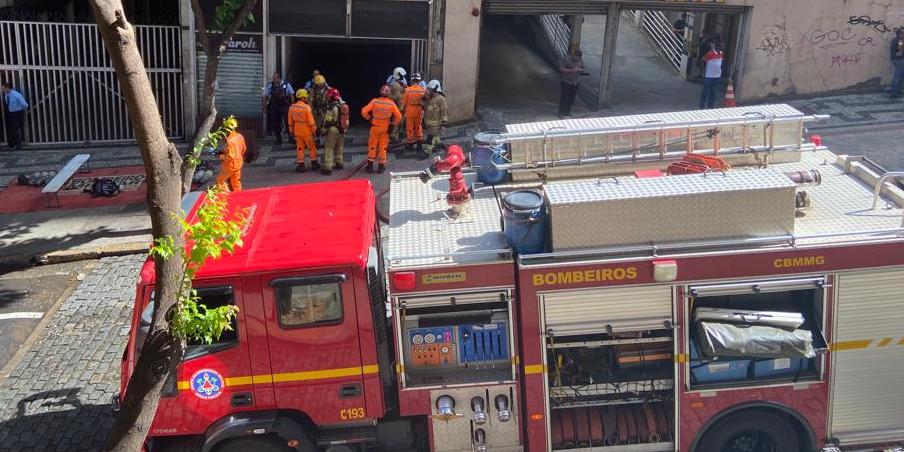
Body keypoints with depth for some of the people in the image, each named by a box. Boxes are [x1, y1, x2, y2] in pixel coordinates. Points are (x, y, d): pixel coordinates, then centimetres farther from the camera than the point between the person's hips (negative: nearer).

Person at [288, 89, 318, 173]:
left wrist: (291, 131, 15)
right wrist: (314, 130, -5)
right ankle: (314, 163, 22)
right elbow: (311, 121, -17)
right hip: (307, 132, -4)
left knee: (300, 148, 12)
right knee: (311, 148, 12)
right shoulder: (306, 108, -21)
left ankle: (300, 165, 12)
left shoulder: (292, 107, -4)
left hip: (297, 132, 4)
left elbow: (290, 121, 5)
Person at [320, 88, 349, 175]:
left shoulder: (331, 107, -19)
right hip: (343, 130, 7)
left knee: (329, 149, -2)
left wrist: (324, 129, -4)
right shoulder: (344, 105, 0)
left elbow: (327, 120, -14)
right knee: (339, 148, 22)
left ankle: (328, 168, -7)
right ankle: (339, 163, 33)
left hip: (333, 130, -7)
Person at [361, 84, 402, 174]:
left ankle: (370, 165, 17)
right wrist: (393, 123, 7)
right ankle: (381, 167, 15)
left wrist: (369, 118, 4)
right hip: (385, 128, 0)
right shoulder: (391, 103, -10)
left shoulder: (374, 101, -12)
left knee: (372, 146, 12)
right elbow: (398, 116, -10)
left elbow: (364, 111, -14)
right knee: (383, 146, 11)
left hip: (375, 127, 0)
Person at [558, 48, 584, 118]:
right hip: (566, 81, -4)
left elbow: (583, 69, 12)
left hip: (576, 82, 4)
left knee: (571, 97, 8)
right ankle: (561, 113, 8)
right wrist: (571, 70, -25)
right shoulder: (567, 59, -15)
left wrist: (578, 70, -13)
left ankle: (567, 112, 23)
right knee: (564, 97, -3)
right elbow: (561, 69, -18)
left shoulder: (580, 60, 0)